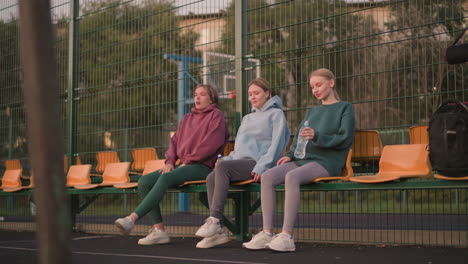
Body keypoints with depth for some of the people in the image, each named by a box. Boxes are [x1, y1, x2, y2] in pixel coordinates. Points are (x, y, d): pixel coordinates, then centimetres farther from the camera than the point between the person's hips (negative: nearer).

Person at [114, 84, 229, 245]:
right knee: (144, 181, -14)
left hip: (202, 166, -7)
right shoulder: (187, 118, 25)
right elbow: (175, 141, 22)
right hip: (184, 165, 8)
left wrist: (188, 161, -12)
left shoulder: (216, 115, 3)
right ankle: (159, 230, -20)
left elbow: (212, 143, -10)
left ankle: (132, 218, -40)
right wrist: (170, 161, 2)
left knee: (165, 178, -33)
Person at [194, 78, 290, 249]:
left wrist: (262, 167, -17)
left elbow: (276, 144, -5)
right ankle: (217, 232, -28)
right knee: (211, 178, -22)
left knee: (222, 167, -32)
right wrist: (228, 158, 9)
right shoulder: (248, 118, 31)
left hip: (257, 163, -7)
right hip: (240, 161, 7)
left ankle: (214, 220, -34)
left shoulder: (276, 113, 8)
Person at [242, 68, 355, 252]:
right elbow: (299, 138, 26)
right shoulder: (312, 111, 27)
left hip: (327, 162, -6)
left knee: (292, 176, -36)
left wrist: (317, 137, -19)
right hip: (303, 159, 6)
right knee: (267, 176, -21)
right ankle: (267, 233, -26)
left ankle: (286, 236, -39)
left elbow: (345, 139, -5)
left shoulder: (345, 108, 8)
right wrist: (291, 154, 5)